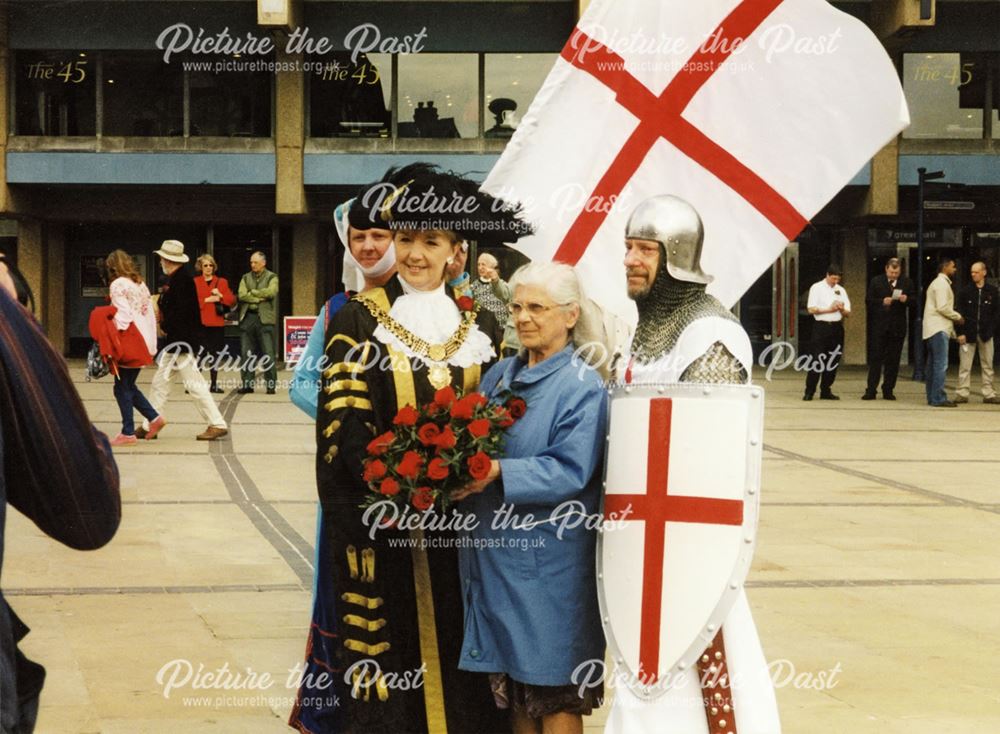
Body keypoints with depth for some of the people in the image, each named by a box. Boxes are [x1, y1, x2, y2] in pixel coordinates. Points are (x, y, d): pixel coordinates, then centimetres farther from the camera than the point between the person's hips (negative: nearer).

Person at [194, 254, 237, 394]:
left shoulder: (221, 282, 12)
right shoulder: (194, 282, 5)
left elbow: (232, 301, 7)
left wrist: (220, 296, -10)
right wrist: (206, 300, -15)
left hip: (217, 323, 3)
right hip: (200, 323, -3)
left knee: (215, 354, 6)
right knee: (200, 353, -11)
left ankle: (214, 384, 13)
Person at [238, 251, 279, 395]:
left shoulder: (271, 278, 6)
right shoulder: (245, 278, 15)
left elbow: (271, 292, -13)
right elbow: (242, 295, 0)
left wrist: (252, 292, -6)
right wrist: (259, 298, -11)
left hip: (265, 318, -3)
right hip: (247, 317, 3)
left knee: (268, 354, -6)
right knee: (246, 354, 3)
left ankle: (271, 384, -2)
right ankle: (247, 384, 7)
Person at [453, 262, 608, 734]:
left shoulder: (582, 388, -8)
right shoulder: (500, 376, 12)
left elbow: (569, 472, -18)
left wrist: (499, 474, -29)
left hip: (547, 565, -6)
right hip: (493, 551, 6)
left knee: (553, 693, 1)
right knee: (512, 682, 12)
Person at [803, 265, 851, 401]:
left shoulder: (841, 290, 14)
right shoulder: (817, 288, 1)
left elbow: (847, 312, 13)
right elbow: (812, 309, -6)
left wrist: (841, 308, -9)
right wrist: (829, 309, -11)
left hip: (836, 327, 5)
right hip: (821, 326, -5)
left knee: (833, 360, 5)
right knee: (817, 359, -7)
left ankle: (826, 391, 13)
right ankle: (809, 392, -5)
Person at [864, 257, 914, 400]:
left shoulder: (906, 282, 7)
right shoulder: (876, 282, 4)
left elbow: (914, 302, 5)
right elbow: (869, 301, 2)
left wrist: (906, 299, -16)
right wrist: (882, 302, -16)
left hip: (898, 327, 1)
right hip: (880, 326, -1)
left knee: (893, 360, 4)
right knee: (876, 358, -2)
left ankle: (888, 390, 11)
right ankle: (871, 390, -1)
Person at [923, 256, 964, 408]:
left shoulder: (938, 283, 21)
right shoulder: (942, 283, -10)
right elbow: (942, 307, -19)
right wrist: (958, 317, -6)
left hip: (933, 329, 11)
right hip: (939, 328, -11)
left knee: (933, 364, 10)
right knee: (941, 364, -12)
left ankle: (932, 397, 12)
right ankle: (938, 398, -15)